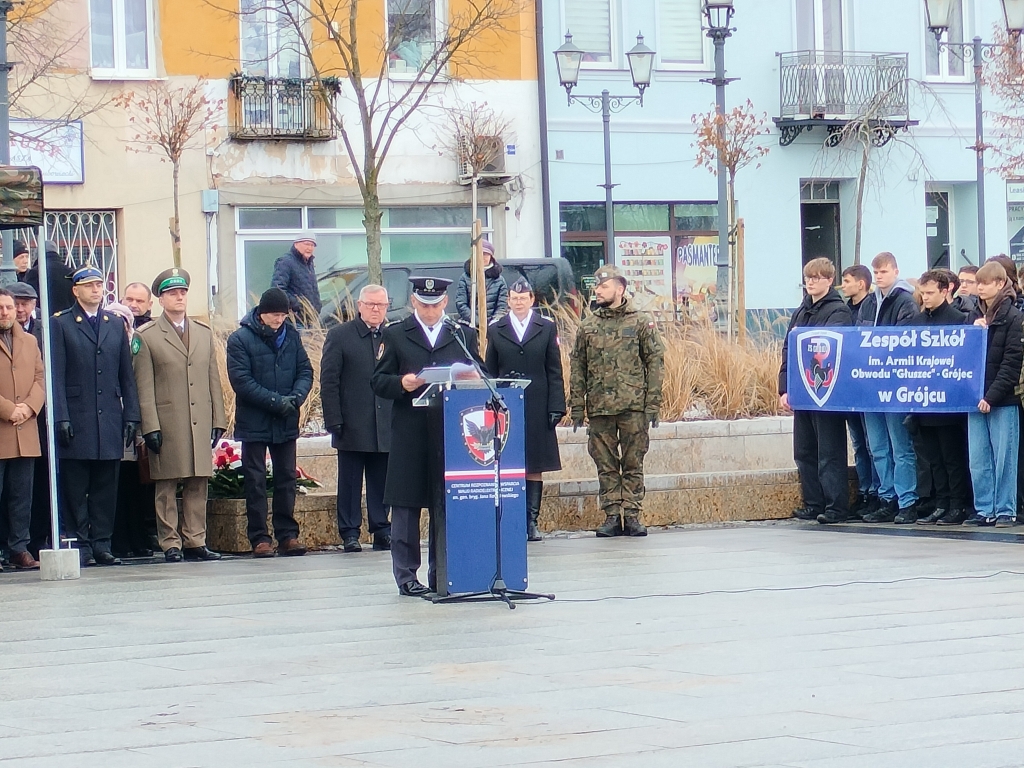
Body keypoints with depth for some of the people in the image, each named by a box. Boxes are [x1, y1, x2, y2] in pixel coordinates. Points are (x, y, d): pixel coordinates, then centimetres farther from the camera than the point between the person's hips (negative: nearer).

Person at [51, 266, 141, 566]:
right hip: (77, 422, -3)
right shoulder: (60, 324, 3)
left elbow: (126, 375, 14)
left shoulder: (115, 324, 15)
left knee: (106, 488, 4)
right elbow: (56, 376, -3)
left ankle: (101, 544, 9)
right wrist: (61, 418, -11)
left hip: (109, 420, 4)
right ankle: (80, 545, 3)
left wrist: (131, 416, 6)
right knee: (75, 490, -1)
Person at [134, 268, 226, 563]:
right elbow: (144, 387, -3)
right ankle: (170, 544, 2)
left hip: (200, 424, 4)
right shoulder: (147, 336, 2)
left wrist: (218, 421, 8)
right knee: (167, 488, -2)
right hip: (167, 425, -4)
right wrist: (150, 427, -10)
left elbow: (213, 381, 15)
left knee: (198, 486, 4)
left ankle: (195, 542, 9)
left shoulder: (204, 333, 16)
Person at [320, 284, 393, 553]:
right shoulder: (339, 336, 1)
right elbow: (328, 381, -2)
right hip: (352, 427, -2)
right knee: (350, 482, 3)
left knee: (381, 481, 6)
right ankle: (349, 533, 8)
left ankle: (381, 530, 14)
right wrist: (334, 420, -9)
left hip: (386, 427, 2)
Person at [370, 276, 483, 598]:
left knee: (447, 506, 4)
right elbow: (378, 382, 5)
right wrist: (402, 384, -15)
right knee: (406, 506, -1)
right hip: (409, 435, -2)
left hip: (452, 434, 2)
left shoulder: (464, 336, 14)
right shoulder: (395, 335, 8)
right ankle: (406, 576, 3)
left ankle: (441, 575, 10)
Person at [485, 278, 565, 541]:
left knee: (535, 467, 3)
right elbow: (489, 372, 7)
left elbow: (554, 371, 5)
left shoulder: (546, 328, 8)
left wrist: (556, 407, -3)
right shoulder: (496, 331, 8)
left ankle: (532, 521, 6)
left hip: (537, 408, 0)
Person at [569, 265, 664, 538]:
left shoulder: (641, 323, 1)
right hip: (599, 408, 3)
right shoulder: (587, 327, 9)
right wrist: (577, 407, 4)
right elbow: (577, 368, 11)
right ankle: (612, 517, 8)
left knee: (633, 464, 2)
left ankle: (632, 516, 5)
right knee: (605, 465, 4)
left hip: (633, 407, -3)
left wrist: (653, 404, -7)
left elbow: (655, 362, -1)